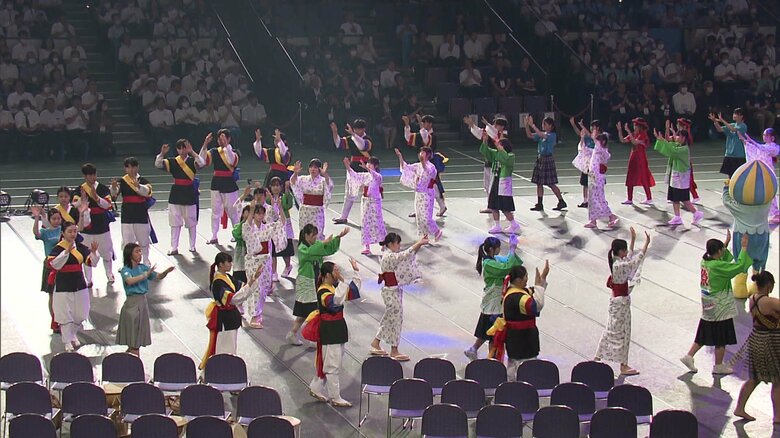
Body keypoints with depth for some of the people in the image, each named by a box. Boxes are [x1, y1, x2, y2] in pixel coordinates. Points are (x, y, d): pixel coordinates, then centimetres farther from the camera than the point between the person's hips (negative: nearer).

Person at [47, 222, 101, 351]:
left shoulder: (80, 248, 4)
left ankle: (72, 335, 39)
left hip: (79, 285, 5)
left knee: (80, 315, 13)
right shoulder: (58, 248, -11)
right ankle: (67, 342, 14)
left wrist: (94, 252, -18)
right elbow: (53, 264, -26)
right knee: (65, 316, 0)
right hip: (63, 286, -5)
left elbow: (92, 262, 2)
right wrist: (67, 251, -32)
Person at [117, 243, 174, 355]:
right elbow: (130, 281, -28)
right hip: (132, 303, -6)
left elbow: (158, 277, 4)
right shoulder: (125, 270, -9)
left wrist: (166, 272, -16)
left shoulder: (143, 267, 6)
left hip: (143, 301, 6)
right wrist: (145, 275, -31)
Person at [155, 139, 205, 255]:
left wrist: (191, 152, -31)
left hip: (190, 193, -2)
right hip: (176, 194, 2)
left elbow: (202, 163, -25)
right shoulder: (173, 162, 3)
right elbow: (158, 164, -8)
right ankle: (174, 248, 10)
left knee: (191, 222, 7)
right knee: (175, 223, 5)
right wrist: (162, 154, -24)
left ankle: (192, 246, 21)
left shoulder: (192, 161, -3)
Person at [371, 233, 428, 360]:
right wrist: (419, 243, -26)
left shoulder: (392, 255, 8)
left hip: (396, 291, 10)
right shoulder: (389, 257, -22)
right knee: (396, 319, 1)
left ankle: (375, 344, 30)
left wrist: (419, 244, -6)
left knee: (389, 319, 19)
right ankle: (394, 351, 12)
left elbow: (410, 254, 8)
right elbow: (405, 254, -30)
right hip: (391, 292, -10)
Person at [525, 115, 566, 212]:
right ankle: (539, 204, 11)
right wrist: (527, 125, -7)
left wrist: (532, 125, -27)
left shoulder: (552, 135, -12)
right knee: (539, 183, 7)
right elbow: (530, 135, 8)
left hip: (547, 160, -8)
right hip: (540, 159, 8)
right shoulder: (542, 134, 10)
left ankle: (561, 202, 7)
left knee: (551, 184, -4)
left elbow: (541, 135, -27)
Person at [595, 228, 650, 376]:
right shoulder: (619, 266, -24)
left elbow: (630, 258, 21)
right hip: (621, 302, -10)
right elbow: (636, 262, -29)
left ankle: (598, 358, 26)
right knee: (622, 332, 0)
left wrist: (633, 240, 21)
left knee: (611, 330, 18)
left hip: (616, 300, 10)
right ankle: (623, 366, 8)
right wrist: (646, 244, -28)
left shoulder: (617, 262, 3)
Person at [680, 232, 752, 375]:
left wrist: (727, 242, 18)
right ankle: (719, 366, 18)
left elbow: (723, 258, 20)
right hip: (721, 308, -8)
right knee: (721, 338, 8)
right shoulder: (717, 266, -25)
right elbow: (739, 265, -25)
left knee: (704, 334, 21)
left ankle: (689, 356, 19)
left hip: (708, 308, 8)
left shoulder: (705, 261, -1)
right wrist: (744, 248, -17)